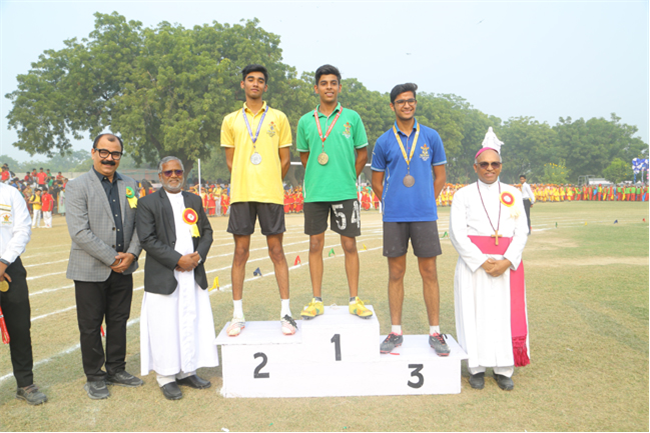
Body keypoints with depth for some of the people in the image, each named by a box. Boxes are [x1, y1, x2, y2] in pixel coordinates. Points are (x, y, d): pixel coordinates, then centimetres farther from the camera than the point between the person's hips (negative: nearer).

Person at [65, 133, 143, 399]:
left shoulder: (130, 185, 8)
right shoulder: (77, 187, -7)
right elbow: (79, 232, -15)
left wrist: (131, 253, -8)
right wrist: (111, 258, -16)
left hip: (123, 268, 4)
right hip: (90, 270, -4)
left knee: (119, 321, 14)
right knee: (90, 326, 8)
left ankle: (116, 370, 30)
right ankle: (94, 377, 23)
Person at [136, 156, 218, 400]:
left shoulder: (194, 200, 14)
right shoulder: (147, 203, -1)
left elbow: (207, 232, 13)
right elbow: (147, 239, -10)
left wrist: (199, 255, -6)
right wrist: (177, 260, -16)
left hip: (194, 274, 5)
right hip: (164, 277, -4)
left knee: (193, 323, 9)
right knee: (165, 328, 0)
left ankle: (186, 371, 24)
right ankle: (166, 378, 15)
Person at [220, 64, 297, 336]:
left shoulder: (278, 118, 10)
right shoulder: (231, 120, 13)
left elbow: (285, 159, 10)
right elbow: (230, 161, 13)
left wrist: (270, 184, 4)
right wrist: (246, 183, 4)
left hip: (271, 194, -1)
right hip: (241, 194, 1)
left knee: (276, 251, 1)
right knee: (240, 252, 4)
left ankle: (286, 313, 9)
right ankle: (238, 315, 13)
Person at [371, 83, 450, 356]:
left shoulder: (431, 137, 5)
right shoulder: (384, 142, 5)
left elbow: (440, 175, 11)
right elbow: (376, 181, 13)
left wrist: (427, 203, 5)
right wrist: (392, 203, 7)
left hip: (424, 215, 0)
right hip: (394, 217, 1)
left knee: (429, 273, 3)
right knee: (396, 274, 6)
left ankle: (435, 332, 14)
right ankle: (395, 332, 17)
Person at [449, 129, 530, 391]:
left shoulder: (513, 194, 12)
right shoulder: (464, 195, 6)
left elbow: (522, 231, 5)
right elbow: (457, 233, -4)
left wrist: (507, 261, -11)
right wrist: (482, 262, -13)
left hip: (508, 264, 2)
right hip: (474, 263, -2)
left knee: (507, 315, 2)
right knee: (475, 314, 0)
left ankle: (504, 370, 14)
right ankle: (476, 368, 12)